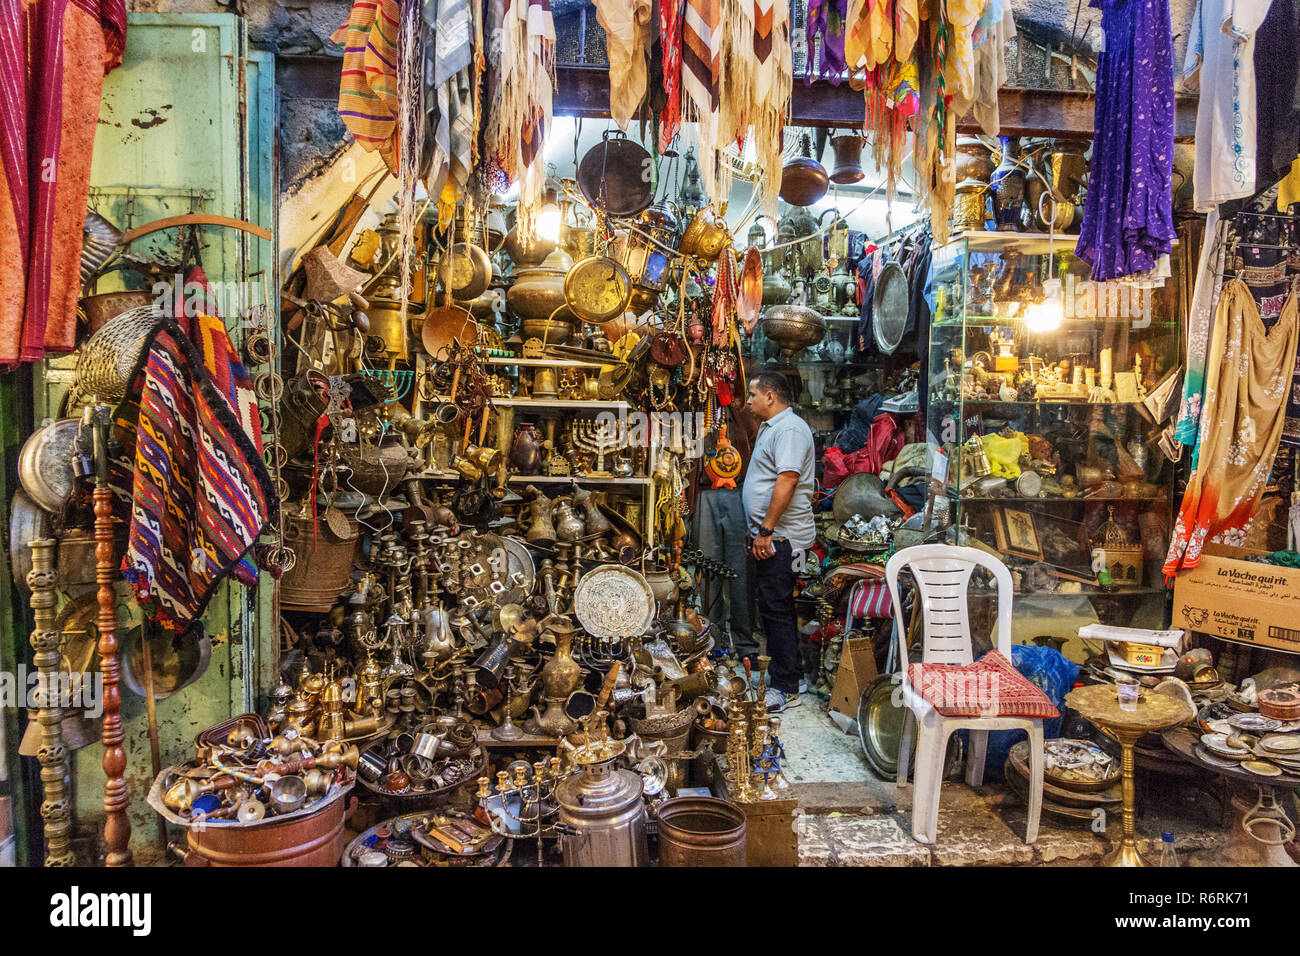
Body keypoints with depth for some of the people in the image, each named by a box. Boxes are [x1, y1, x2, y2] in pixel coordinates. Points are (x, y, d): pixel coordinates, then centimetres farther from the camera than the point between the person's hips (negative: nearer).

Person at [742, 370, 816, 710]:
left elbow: (787, 480, -25)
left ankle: (786, 689, -2)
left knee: (777, 609, -8)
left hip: (779, 538, -11)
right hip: (769, 536, 11)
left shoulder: (790, 429, -15)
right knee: (772, 606, 16)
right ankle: (780, 669, 27)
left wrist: (766, 530, -25)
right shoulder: (769, 428, 19)